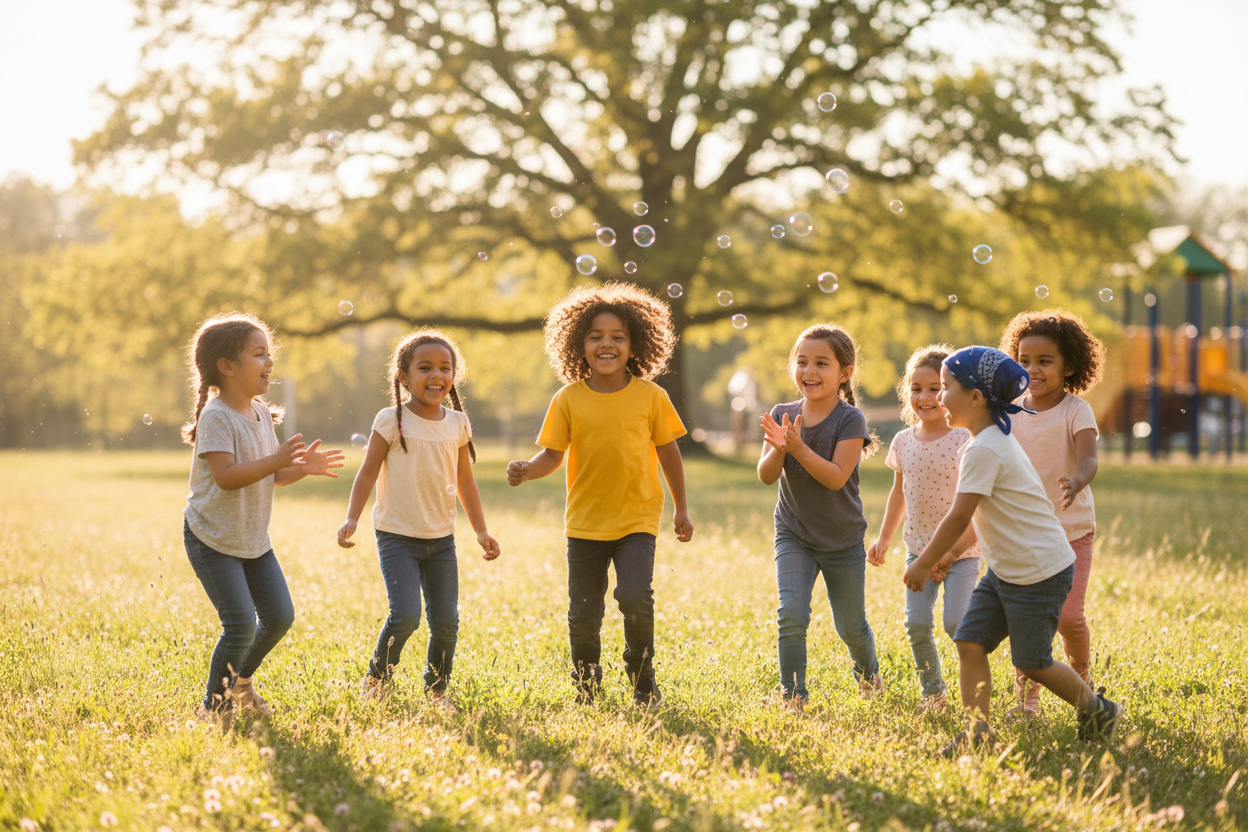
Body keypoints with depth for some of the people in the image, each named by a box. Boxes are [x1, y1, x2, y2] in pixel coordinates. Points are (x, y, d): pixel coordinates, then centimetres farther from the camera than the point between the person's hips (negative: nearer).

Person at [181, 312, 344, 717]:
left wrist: (302, 467, -5)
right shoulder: (217, 417, -19)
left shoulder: (262, 415, 7)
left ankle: (241, 680, 31)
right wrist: (278, 460, -33)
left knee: (279, 616, 6)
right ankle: (215, 706, 7)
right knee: (241, 624, -12)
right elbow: (226, 476, -30)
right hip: (213, 539, -8)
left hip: (253, 539, 8)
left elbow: (272, 476, 13)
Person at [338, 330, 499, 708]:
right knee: (405, 615, -16)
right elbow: (368, 473, -4)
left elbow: (465, 481, 15)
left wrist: (481, 530, 13)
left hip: (441, 538, 5)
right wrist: (351, 519, -14)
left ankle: (437, 691, 22)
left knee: (445, 621, 4)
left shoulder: (457, 424, 6)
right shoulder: (391, 421, -7)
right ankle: (376, 681, 8)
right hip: (397, 536, -4)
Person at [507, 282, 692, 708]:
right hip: (586, 522, 1)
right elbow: (553, 454, 0)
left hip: (637, 518, -1)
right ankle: (587, 691, 28)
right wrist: (527, 470, -22)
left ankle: (643, 681, 5)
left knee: (635, 597, -19)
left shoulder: (650, 397, -3)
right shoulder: (569, 400, -3)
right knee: (583, 615, 6)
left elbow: (668, 451, 7)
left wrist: (681, 509, 12)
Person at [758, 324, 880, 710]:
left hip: (843, 541, -2)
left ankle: (868, 674, 44)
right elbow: (766, 475, -9)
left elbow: (836, 478, -24)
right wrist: (778, 448, -29)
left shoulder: (849, 419, -15)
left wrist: (798, 447, -35)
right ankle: (793, 696, -7)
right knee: (791, 615, -17)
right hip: (793, 536, 2)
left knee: (851, 627, 13)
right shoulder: (782, 416, -3)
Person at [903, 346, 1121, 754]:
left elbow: (959, 517, -23)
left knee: (1031, 662, 2)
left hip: (1039, 572, -10)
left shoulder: (984, 450, -22)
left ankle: (1097, 709, 22)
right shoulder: (996, 438, 10)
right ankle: (977, 729, 0)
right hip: (1006, 569, 10)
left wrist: (923, 564, -16)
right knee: (969, 641, 0)